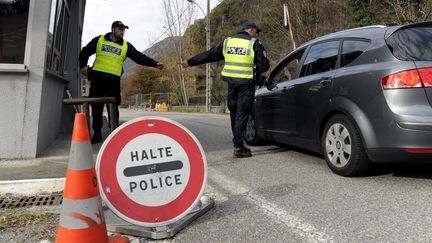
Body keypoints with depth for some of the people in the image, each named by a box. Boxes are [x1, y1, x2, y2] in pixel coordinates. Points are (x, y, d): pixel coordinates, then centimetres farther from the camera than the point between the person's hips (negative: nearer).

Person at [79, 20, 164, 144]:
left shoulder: (126, 46, 10)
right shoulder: (99, 40, 10)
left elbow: (139, 57, 2)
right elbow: (85, 52, 17)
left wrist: (155, 64, -9)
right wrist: (83, 65, 3)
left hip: (113, 80, 0)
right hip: (97, 77, 0)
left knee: (113, 108, -1)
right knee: (96, 107, 4)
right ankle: (97, 133, 13)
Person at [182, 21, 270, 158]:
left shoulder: (227, 42, 11)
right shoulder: (254, 44, -3)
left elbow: (209, 55, 14)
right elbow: (264, 65, -5)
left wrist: (190, 62, 23)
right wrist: (255, 70, 18)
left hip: (231, 80, 5)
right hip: (246, 82, -4)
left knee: (234, 112, 17)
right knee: (242, 114, -2)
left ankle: (237, 141, 25)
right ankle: (238, 147, -3)